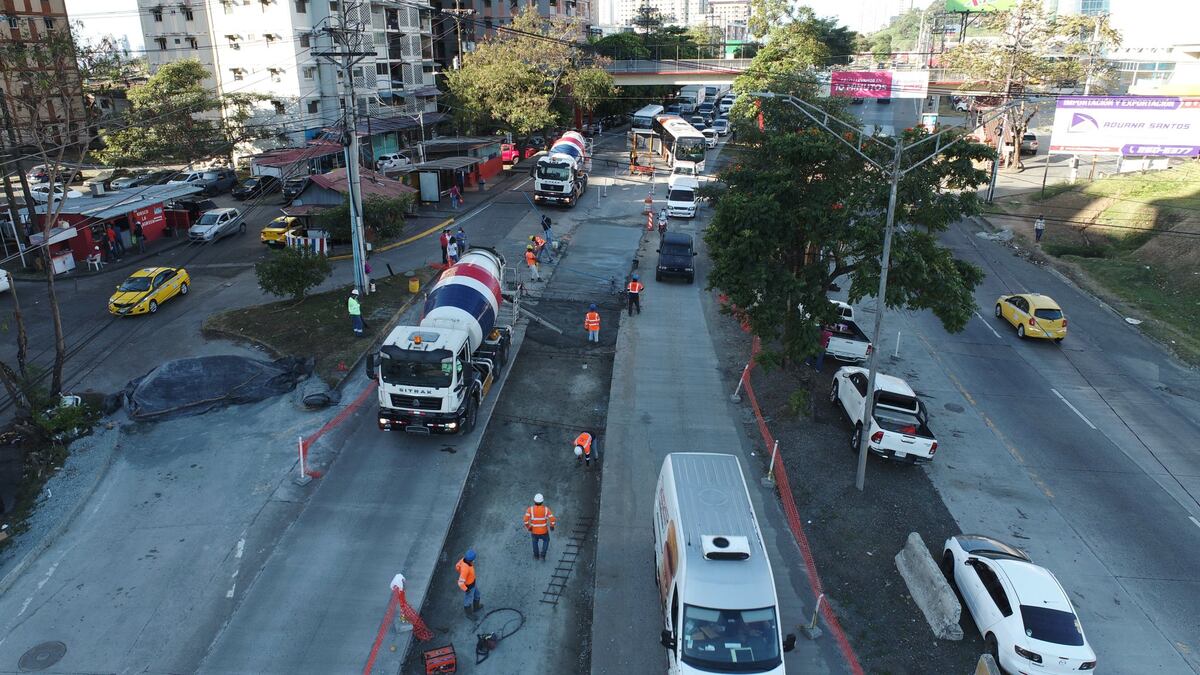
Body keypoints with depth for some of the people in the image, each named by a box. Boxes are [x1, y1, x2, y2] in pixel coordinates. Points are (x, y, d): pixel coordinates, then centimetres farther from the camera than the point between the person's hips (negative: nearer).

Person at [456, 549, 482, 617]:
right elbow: (460, 583, -39)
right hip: (468, 586, -8)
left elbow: (457, 566, 1)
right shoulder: (465, 569, -46)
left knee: (476, 594, 32)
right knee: (468, 600, 22)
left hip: (470, 582, 8)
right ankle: (468, 612, 51)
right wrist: (466, 590, -21)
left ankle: (476, 607, 58)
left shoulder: (465, 559, -21)